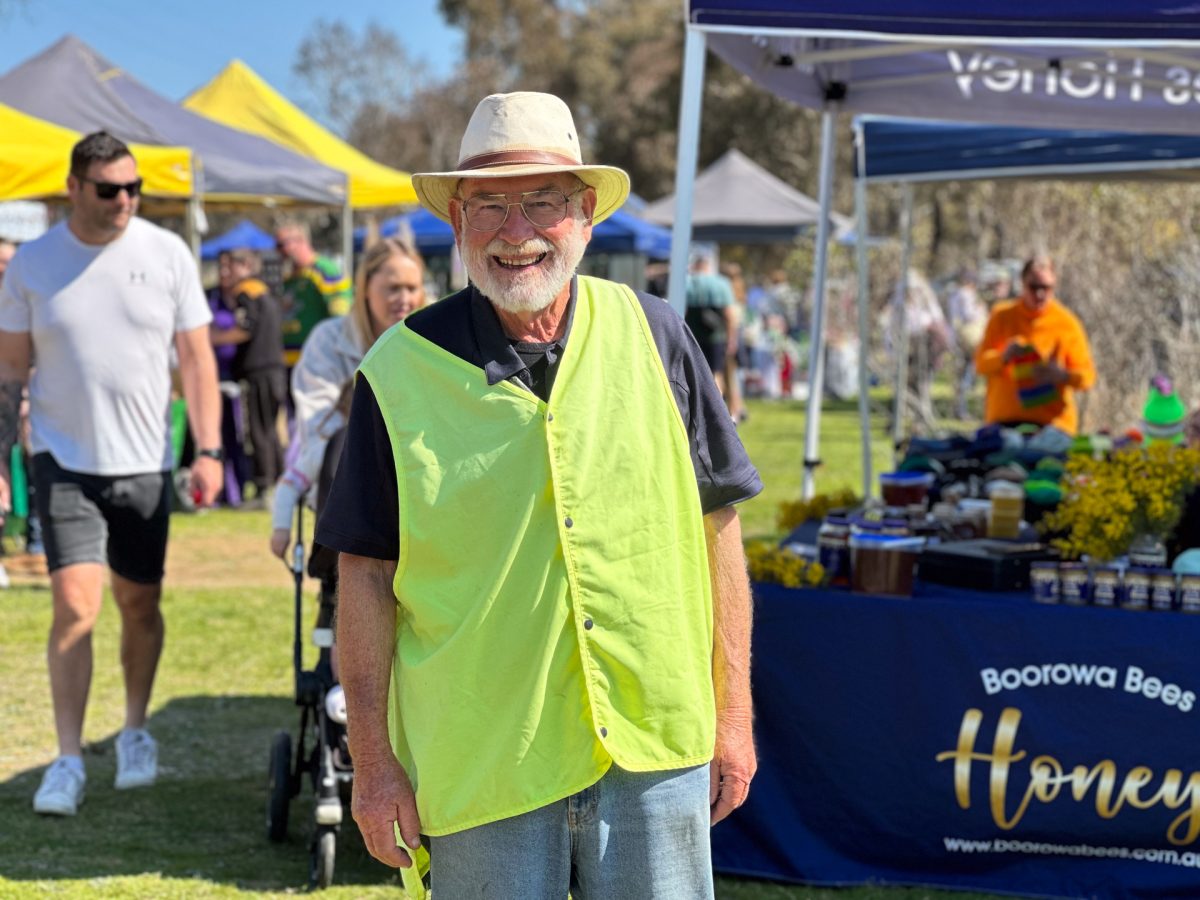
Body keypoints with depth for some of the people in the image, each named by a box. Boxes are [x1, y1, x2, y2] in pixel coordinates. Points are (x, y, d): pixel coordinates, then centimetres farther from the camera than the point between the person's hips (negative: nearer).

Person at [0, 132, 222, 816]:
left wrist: (209, 451, -4)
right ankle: (69, 760, -5)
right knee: (76, 606, -11)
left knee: (140, 605, 10)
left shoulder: (166, 254, -1)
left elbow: (197, 357, 3)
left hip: (145, 462, 1)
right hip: (65, 461, -1)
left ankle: (136, 732, 29)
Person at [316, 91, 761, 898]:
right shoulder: (401, 371, -3)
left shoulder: (653, 338, 2)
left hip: (655, 747, 2)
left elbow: (716, 525, 7)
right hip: (482, 763, -1)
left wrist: (733, 713, 5)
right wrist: (372, 760, -2)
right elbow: (366, 573, 0)